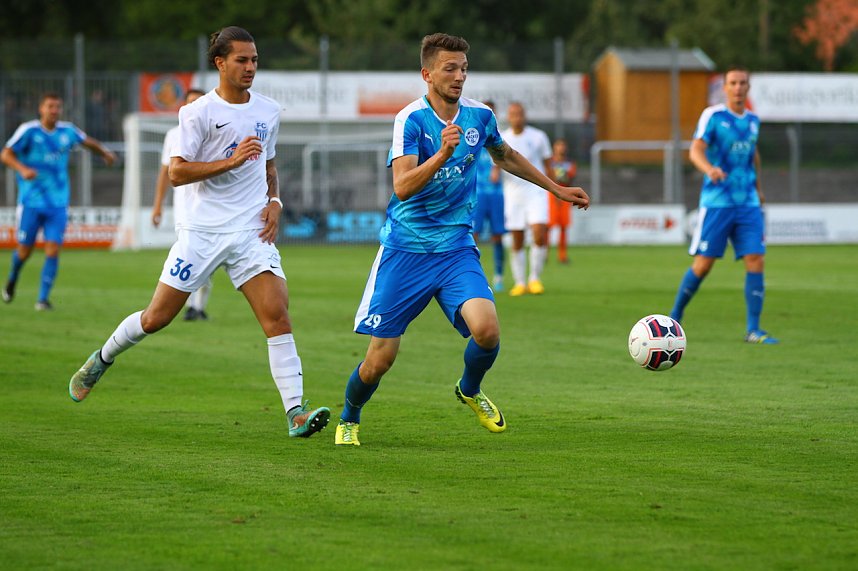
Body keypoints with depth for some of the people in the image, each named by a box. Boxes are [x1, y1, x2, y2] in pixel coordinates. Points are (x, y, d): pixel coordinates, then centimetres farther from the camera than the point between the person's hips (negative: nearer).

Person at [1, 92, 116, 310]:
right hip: (31, 200, -2)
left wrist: (105, 152, 28)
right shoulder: (29, 130, -8)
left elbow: (87, 141, 26)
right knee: (24, 251, 4)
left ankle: (43, 298, -3)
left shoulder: (67, 131, 4)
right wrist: (22, 169, -28)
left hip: (58, 203, 2)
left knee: (53, 249, -10)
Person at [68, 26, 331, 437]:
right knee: (157, 317, 4)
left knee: (278, 315, -14)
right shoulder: (199, 113, -6)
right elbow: (176, 173, -12)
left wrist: (274, 201, 7)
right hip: (202, 230, -3)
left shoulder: (269, 111, 10)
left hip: (252, 233, 3)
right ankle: (102, 360, 32)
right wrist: (232, 160, -21)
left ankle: (296, 412, -18)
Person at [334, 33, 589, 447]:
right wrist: (442, 154, -38)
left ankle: (470, 390, 12)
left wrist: (556, 188, 30)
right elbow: (402, 186, -24)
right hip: (405, 248, -3)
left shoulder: (479, 116, 3)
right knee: (380, 358, -4)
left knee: (487, 330, -22)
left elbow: (505, 157, 25)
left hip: (456, 248, 3)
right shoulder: (412, 119, -12)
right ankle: (349, 420, 27)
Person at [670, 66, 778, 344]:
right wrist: (710, 169, -37)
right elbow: (696, 151, -17)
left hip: (748, 204, 5)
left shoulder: (753, 120, 11)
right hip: (716, 202, -5)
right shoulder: (713, 115, -6)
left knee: (755, 261, -6)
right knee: (704, 263, -4)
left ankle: (753, 330, -4)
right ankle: (674, 318, 15)